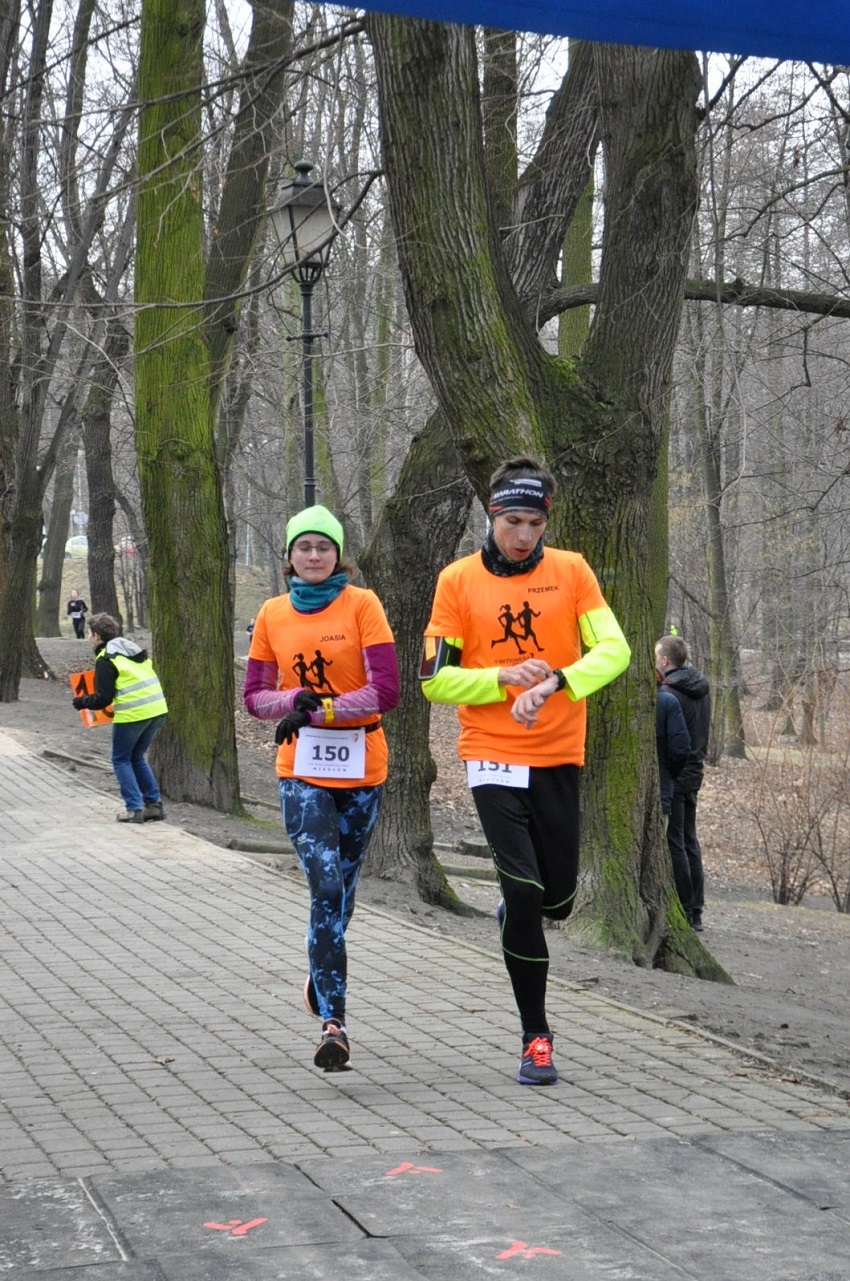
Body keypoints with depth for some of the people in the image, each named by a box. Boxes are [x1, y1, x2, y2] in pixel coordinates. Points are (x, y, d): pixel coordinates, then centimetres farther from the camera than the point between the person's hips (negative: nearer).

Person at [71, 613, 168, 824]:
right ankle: (154, 804, 16)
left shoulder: (106, 659, -8)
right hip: (158, 709, 7)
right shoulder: (136, 649, 16)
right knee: (137, 757, 22)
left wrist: (81, 701, 6)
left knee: (121, 760, 9)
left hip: (132, 714, -7)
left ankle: (134, 809, 2)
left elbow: (103, 699, -10)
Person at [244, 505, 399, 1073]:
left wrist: (321, 710, -16)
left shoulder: (362, 605, -5)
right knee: (327, 886, -15)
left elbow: (386, 690, -11)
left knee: (342, 887, 14)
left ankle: (322, 979, 41)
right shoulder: (272, 615, 5)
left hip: (361, 768, 0)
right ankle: (334, 1022, -17)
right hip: (302, 771, 0)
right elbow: (255, 696, 10)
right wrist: (294, 699, -10)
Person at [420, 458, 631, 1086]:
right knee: (523, 891, -11)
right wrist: (504, 679, -19)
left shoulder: (571, 571, 0)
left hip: (559, 756, 2)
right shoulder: (458, 581, -2)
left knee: (556, 899, 7)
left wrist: (555, 683, -26)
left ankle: (517, 913, 45)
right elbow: (436, 679, -4)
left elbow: (613, 649, -10)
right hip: (493, 757, -2)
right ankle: (536, 1038, 1)